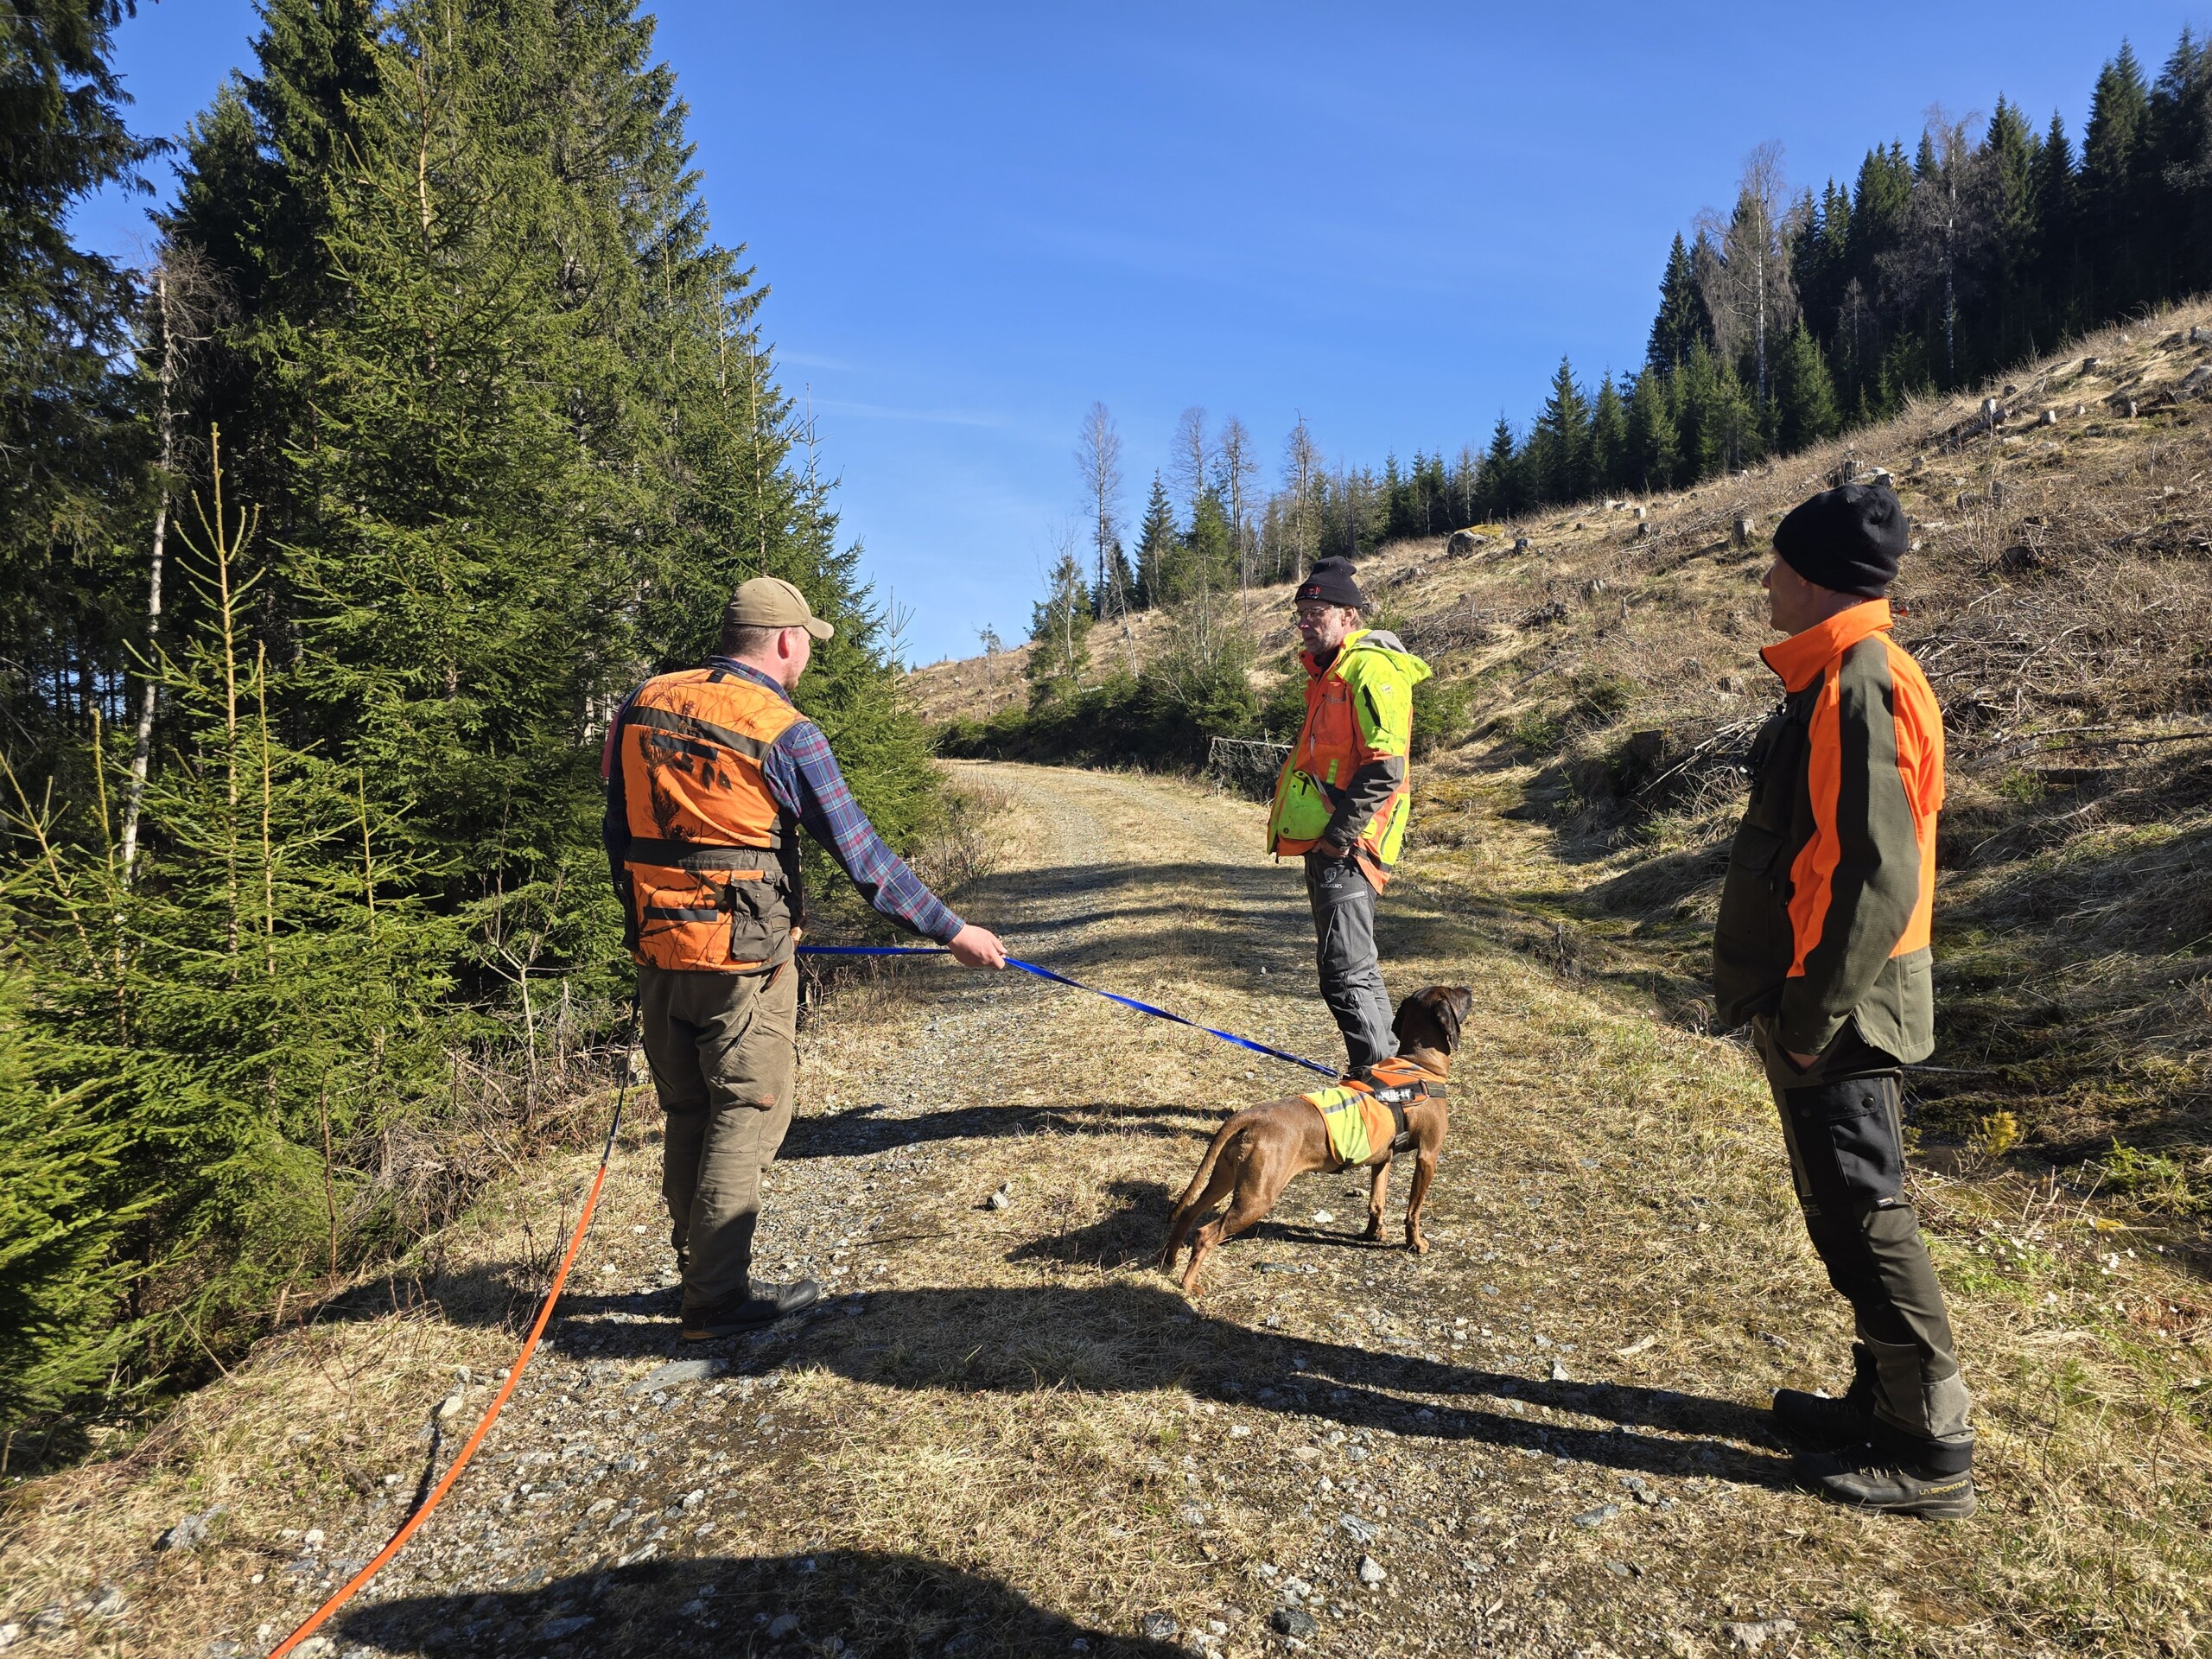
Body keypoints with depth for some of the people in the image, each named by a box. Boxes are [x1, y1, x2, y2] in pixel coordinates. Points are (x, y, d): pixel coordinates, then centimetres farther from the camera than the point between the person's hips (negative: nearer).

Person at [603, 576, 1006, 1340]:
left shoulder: (642, 706, 6)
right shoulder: (784, 733, -12)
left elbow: (618, 831, 13)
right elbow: (861, 854, -11)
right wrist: (952, 931, -4)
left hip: (658, 948, 7)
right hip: (743, 960, -6)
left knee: (688, 1118, 17)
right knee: (746, 1118, 5)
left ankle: (698, 1274, 30)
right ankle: (717, 1298, 11)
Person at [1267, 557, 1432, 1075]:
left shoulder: (1370, 667, -13)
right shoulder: (1328, 672, 19)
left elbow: (1385, 767, -21)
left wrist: (1339, 835, -20)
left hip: (1344, 847, -11)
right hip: (1325, 844, 11)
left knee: (1345, 974, -9)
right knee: (1352, 969, 17)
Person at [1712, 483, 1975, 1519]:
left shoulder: (1861, 687, -19)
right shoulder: (1837, 679, 12)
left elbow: (1879, 873, -24)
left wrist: (1813, 1015, -21)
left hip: (1835, 1012, -10)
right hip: (1817, 997, 10)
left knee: (1861, 1213, 0)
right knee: (1844, 1209, 18)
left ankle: (1930, 1450, 15)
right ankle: (1882, 1399, 32)